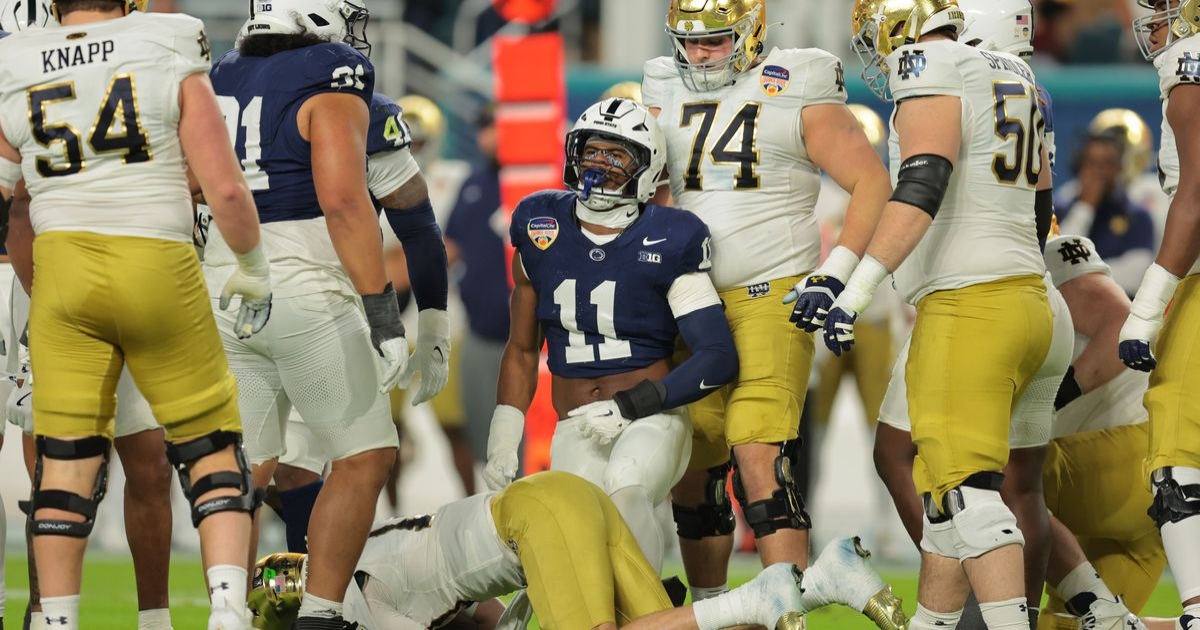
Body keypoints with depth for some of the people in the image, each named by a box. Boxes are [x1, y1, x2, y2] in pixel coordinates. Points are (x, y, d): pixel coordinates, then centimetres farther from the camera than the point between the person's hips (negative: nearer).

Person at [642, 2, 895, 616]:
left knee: (759, 460, -19)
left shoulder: (795, 93, -4)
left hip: (772, 296, -5)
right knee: (690, 472, 6)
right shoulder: (667, 94, 12)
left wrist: (834, 276, -12)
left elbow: (872, 183, -4)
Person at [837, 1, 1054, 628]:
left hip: (967, 307, -9)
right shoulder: (1010, 79, 18)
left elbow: (920, 191, -22)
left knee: (966, 493, -12)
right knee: (942, 488, 16)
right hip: (1025, 298, 9)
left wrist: (855, 292, -25)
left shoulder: (932, 75, -9)